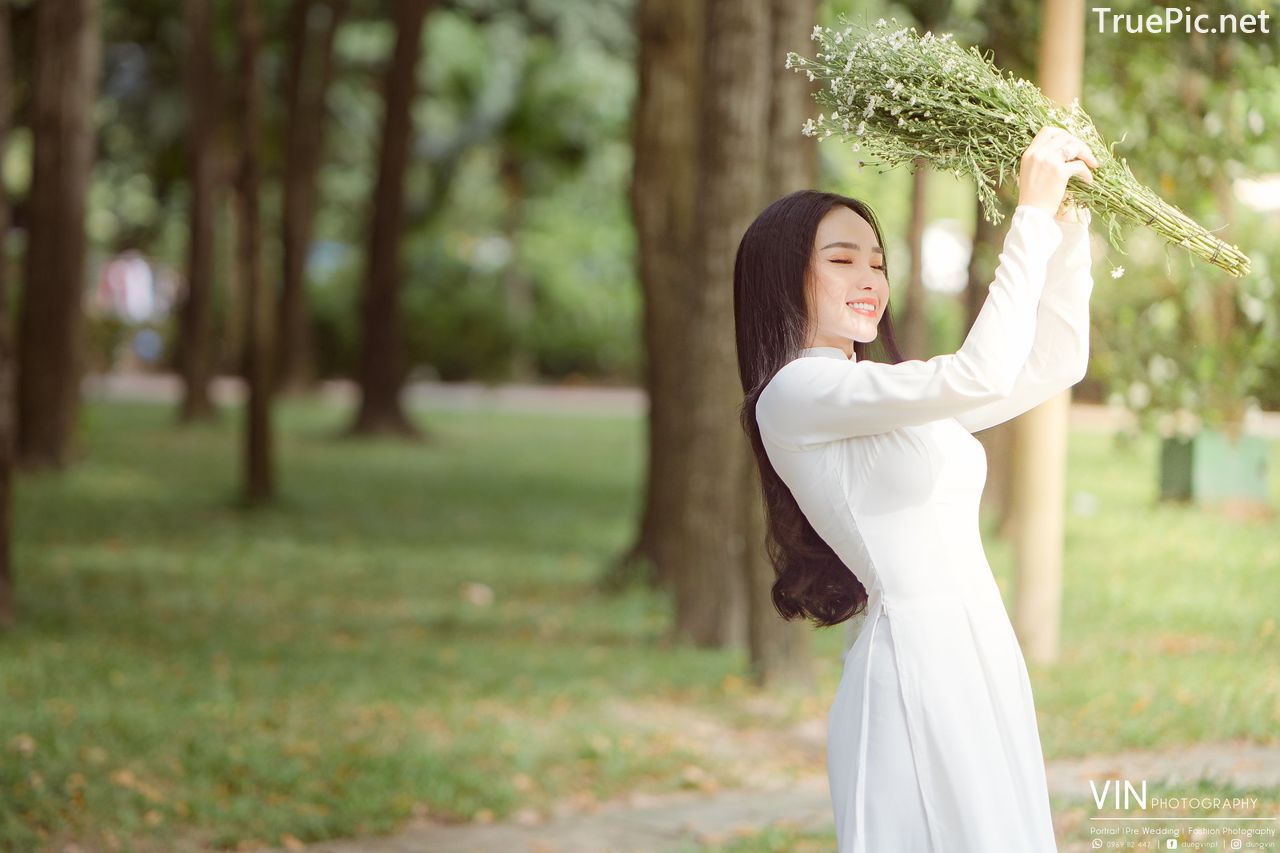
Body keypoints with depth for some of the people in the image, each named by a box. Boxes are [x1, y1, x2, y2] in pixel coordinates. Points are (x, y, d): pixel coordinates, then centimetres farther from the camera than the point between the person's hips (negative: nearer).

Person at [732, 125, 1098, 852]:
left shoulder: (891, 398, 18)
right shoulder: (796, 393, -10)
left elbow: (1055, 363, 19)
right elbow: (981, 375, -21)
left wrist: (1068, 224, 9)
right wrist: (1034, 215, -15)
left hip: (981, 658, 9)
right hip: (915, 667, -9)